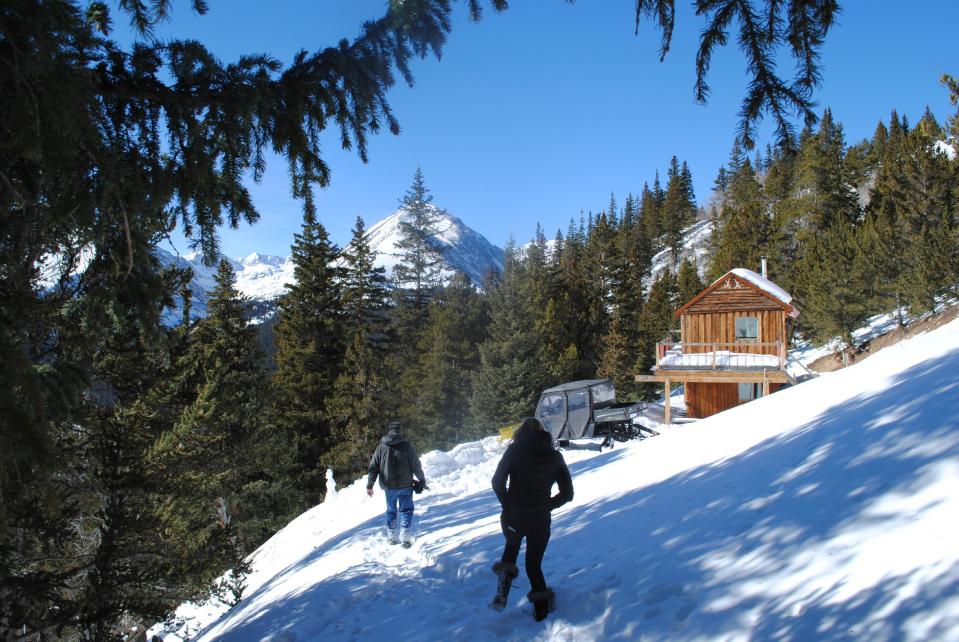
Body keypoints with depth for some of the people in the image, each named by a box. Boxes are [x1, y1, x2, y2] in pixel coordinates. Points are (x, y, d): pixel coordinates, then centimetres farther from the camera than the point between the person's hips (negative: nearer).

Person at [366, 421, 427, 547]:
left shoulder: (381, 447, -1)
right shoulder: (407, 446, -8)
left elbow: (373, 467, 1)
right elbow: (416, 465, -5)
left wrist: (369, 485, 7)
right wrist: (422, 480, 7)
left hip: (389, 486, 2)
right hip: (405, 485, -2)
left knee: (391, 510, 17)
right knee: (406, 509, 9)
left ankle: (391, 536, 19)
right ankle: (405, 535, -2)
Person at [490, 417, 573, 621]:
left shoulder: (515, 450, -3)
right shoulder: (555, 456, 5)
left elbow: (498, 482, -10)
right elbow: (567, 493, 6)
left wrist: (508, 505, 4)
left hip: (512, 517, -1)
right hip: (540, 520, 1)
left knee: (512, 545, 29)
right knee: (534, 563, 20)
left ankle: (502, 594, 12)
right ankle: (542, 609, 20)